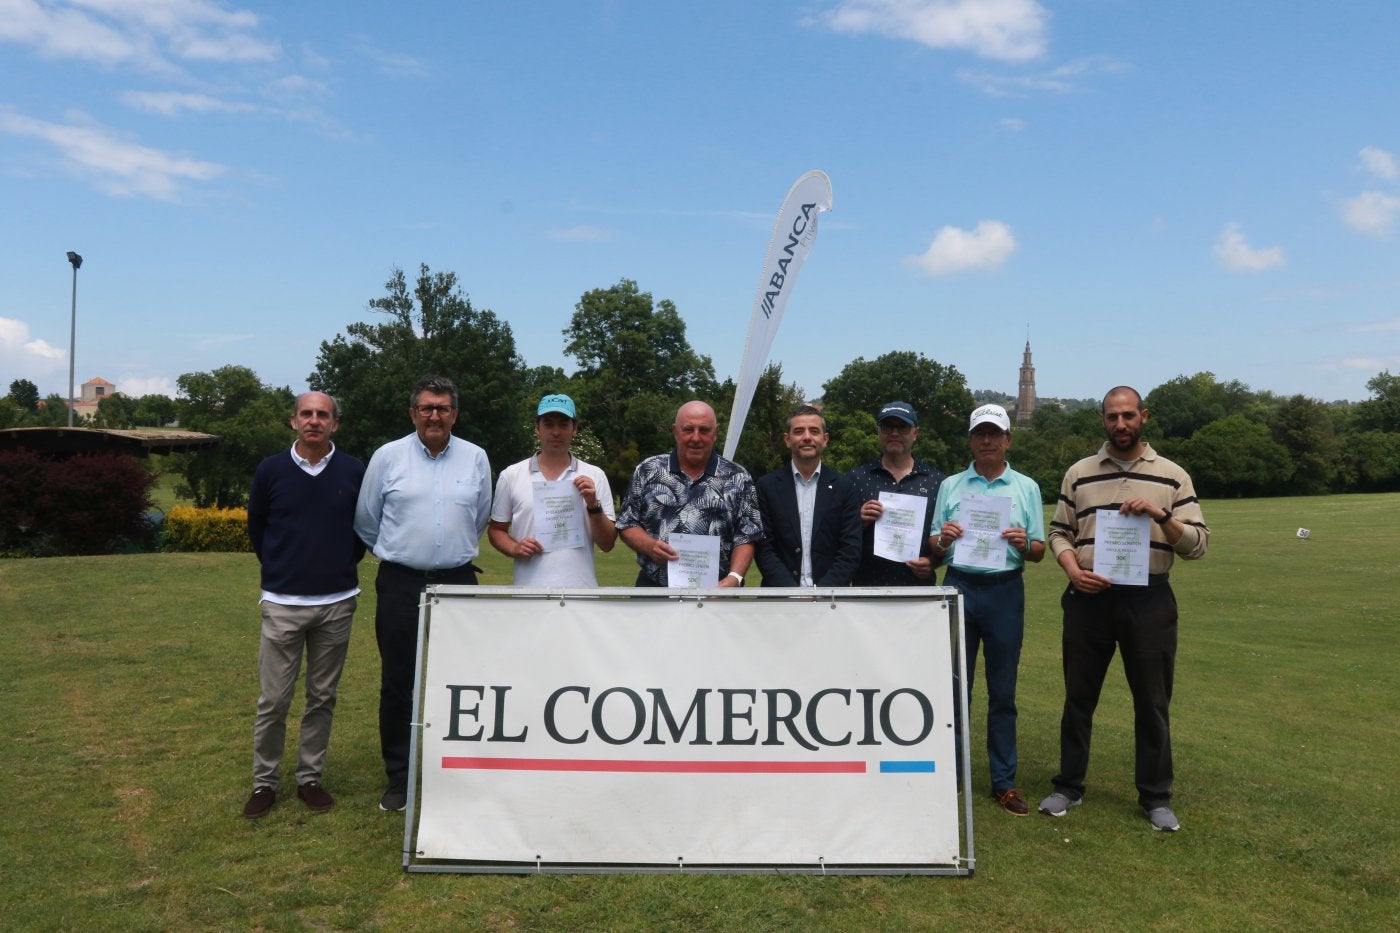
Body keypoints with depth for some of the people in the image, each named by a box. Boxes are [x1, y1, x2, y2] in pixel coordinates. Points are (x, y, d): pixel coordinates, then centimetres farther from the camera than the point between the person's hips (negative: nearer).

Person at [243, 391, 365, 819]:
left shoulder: (354, 471, -2)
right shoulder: (271, 470, -2)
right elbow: (256, 528, 12)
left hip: (337, 603, 1)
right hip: (282, 603, -1)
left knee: (322, 697, 11)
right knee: (273, 700, 3)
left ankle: (310, 778, 24)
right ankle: (264, 782, 20)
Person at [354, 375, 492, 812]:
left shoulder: (476, 458, 3)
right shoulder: (388, 456, 0)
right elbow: (366, 521, 10)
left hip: (457, 583, 1)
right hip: (400, 584, 0)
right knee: (397, 685, 7)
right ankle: (398, 779, 20)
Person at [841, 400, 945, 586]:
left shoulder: (937, 481, 4)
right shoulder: (854, 479, 4)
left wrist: (933, 562, -8)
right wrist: (859, 522, -13)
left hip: (919, 588, 0)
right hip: (866, 586, 0)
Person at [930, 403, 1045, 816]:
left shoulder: (1026, 487, 9)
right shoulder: (950, 486, 10)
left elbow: (1039, 550, 7)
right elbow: (934, 551, 8)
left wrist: (1024, 545, -15)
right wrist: (942, 539, -13)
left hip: (1005, 592, 0)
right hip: (958, 588, 0)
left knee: (1002, 690, 5)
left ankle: (1004, 781, 14)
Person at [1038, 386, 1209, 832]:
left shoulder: (1172, 476, 4)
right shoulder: (1079, 474, 7)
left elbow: (1198, 544, 1)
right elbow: (1059, 532, 9)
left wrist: (1160, 515, -16)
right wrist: (1073, 571, -9)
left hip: (1149, 599, -1)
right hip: (1089, 596, 1)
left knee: (1152, 702, 7)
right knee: (1079, 696, 9)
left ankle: (1156, 797, 21)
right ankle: (1068, 787, 22)